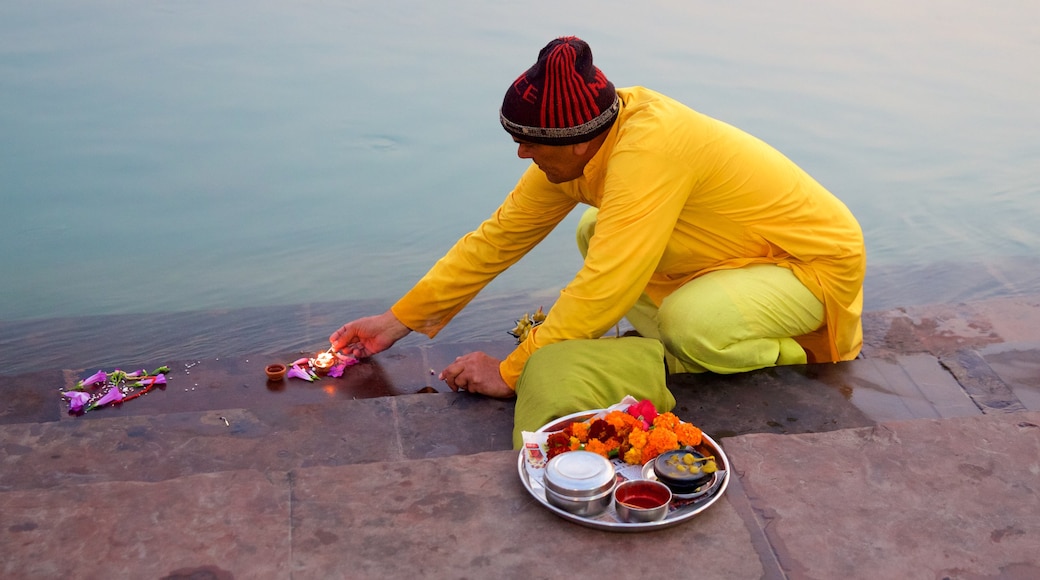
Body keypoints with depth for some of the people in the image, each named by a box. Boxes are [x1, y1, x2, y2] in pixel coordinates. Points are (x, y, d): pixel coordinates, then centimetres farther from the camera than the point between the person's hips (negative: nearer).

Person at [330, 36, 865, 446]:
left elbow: (603, 289, -34)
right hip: (746, 247, 8)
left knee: (692, 325, -34)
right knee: (596, 234, 0)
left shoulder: (649, 146, -34)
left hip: (820, 258, -8)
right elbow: (500, 235, -2)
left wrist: (510, 373, -25)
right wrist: (400, 319, -1)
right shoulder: (577, 144, -9)